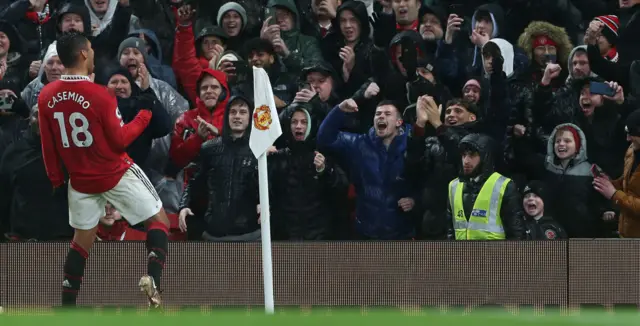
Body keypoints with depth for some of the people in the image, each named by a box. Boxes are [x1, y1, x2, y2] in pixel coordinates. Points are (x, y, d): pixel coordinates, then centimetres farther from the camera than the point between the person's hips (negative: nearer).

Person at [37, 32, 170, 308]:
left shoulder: (46, 96, -5)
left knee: (82, 239, 17)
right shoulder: (100, 95, -20)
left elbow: (48, 146, 4)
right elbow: (119, 140, -12)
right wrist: (143, 118, 0)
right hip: (117, 175, -5)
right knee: (159, 220, 8)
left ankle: (67, 306, 13)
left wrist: (56, 179, 16)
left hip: (81, 180, 5)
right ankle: (153, 277, -15)